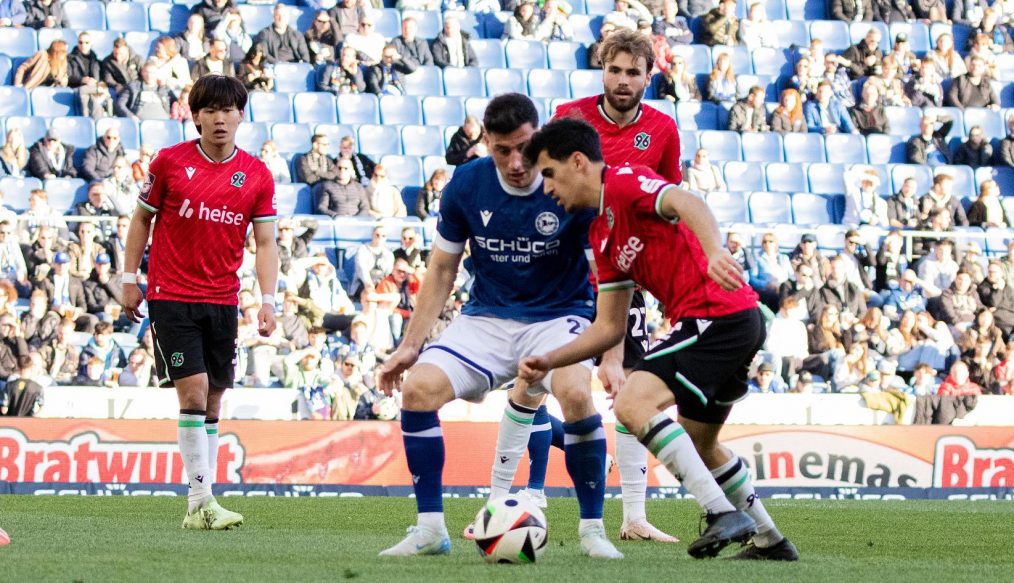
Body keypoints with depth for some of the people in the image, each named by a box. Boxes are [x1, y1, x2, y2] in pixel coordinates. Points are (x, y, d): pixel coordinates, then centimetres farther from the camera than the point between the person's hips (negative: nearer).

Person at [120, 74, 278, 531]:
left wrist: (267, 300, -6)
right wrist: (130, 279, 5)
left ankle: (198, 508, 11)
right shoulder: (170, 162, -3)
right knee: (194, 391, -14)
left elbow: (265, 241, 4)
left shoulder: (257, 175, 3)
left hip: (222, 300, 3)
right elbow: (142, 218, 7)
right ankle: (201, 501, -14)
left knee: (212, 402, 5)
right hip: (171, 296, -3)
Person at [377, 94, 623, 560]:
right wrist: (410, 345, 2)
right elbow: (442, 269, 6)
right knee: (419, 387, -20)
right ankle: (430, 529, -5)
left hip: (558, 316, -3)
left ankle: (592, 530, -16)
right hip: (486, 319, 3)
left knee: (575, 392, -33)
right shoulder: (466, 185, -7)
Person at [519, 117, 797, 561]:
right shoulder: (601, 236, 22)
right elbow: (609, 327, 23)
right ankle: (771, 540, 36)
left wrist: (714, 250, -43)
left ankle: (724, 512, -24)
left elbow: (689, 204, -24)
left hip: (717, 314, -11)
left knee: (633, 404, -21)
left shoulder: (624, 182, -5)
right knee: (698, 444, 25)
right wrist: (548, 362, 15)